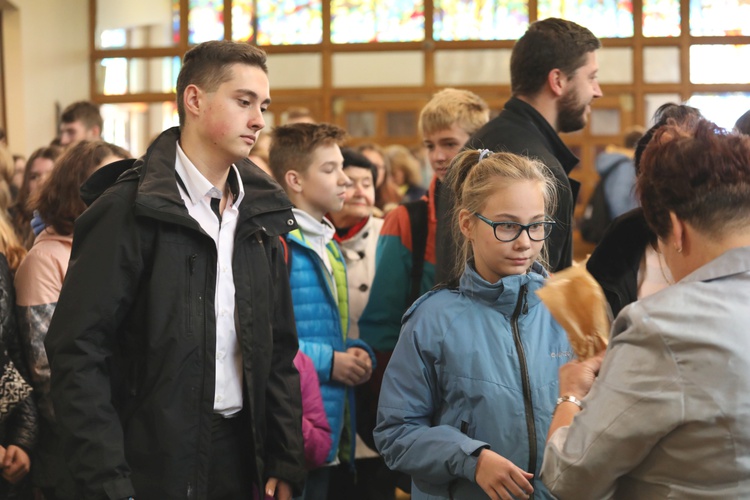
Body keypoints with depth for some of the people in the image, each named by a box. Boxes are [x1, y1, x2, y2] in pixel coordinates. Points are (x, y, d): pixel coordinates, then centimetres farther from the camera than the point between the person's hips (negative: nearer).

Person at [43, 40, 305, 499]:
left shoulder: (260, 213, 8)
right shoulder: (127, 210, -11)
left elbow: (279, 351, 11)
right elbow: (78, 351, -15)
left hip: (241, 454, 5)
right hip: (153, 462, -5)